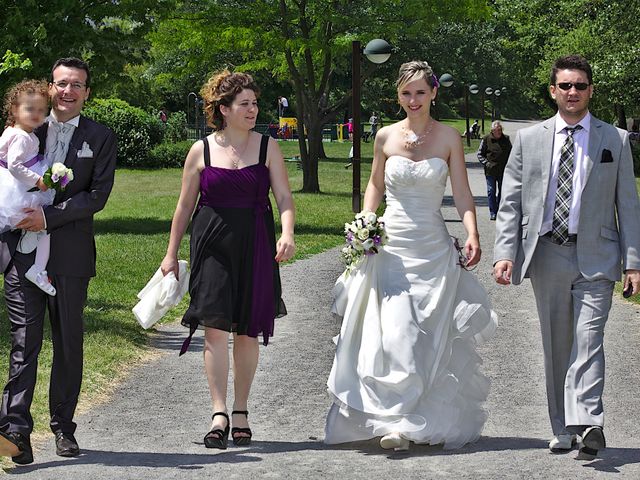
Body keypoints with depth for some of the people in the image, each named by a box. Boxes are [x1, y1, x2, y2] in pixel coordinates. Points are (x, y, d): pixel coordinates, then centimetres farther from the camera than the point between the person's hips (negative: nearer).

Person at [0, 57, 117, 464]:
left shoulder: (100, 138, 4)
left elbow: (98, 195, -5)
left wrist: (49, 216, -14)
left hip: (70, 254, 0)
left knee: (69, 342, 7)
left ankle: (63, 426, 18)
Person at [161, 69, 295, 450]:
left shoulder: (268, 147, 3)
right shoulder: (202, 151, 3)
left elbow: (284, 196, -1)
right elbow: (185, 205, 9)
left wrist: (287, 233, -20)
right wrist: (172, 254, 11)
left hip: (255, 247, 1)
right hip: (212, 246, -1)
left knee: (247, 332, 6)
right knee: (216, 327, -10)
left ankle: (241, 411, 18)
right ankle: (219, 414, -10)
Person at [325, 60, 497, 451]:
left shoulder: (449, 138, 1)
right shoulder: (386, 137, 4)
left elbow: (463, 192, -2)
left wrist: (472, 234, -17)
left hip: (434, 248, 0)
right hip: (391, 245, 0)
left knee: (431, 337, 2)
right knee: (396, 334, -10)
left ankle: (431, 422, 14)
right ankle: (398, 422, -5)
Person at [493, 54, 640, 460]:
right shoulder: (529, 140, 8)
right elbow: (511, 203, 6)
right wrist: (505, 253, -6)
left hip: (596, 257, -2)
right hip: (547, 254, 2)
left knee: (589, 339, -15)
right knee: (557, 346, 7)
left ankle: (588, 424, -24)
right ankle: (563, 431, 14)